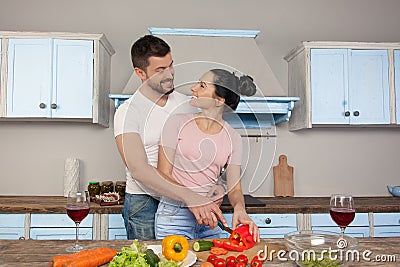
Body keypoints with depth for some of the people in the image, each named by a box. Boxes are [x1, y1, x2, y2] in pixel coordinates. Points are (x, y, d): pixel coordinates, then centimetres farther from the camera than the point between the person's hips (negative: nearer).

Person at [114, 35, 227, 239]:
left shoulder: (184, 103, 5)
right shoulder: (127, 112, -12)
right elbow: (139, 170, -23)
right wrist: (190, 197, -32)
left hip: (183, 202, 4)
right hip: (145, 203, -4)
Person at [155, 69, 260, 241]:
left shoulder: (233, 138, 0)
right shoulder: (178, 122, -5)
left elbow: (234, 188, 1)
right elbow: (163, 176, -8)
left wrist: (239, 208, -21)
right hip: (174, 214, -2)